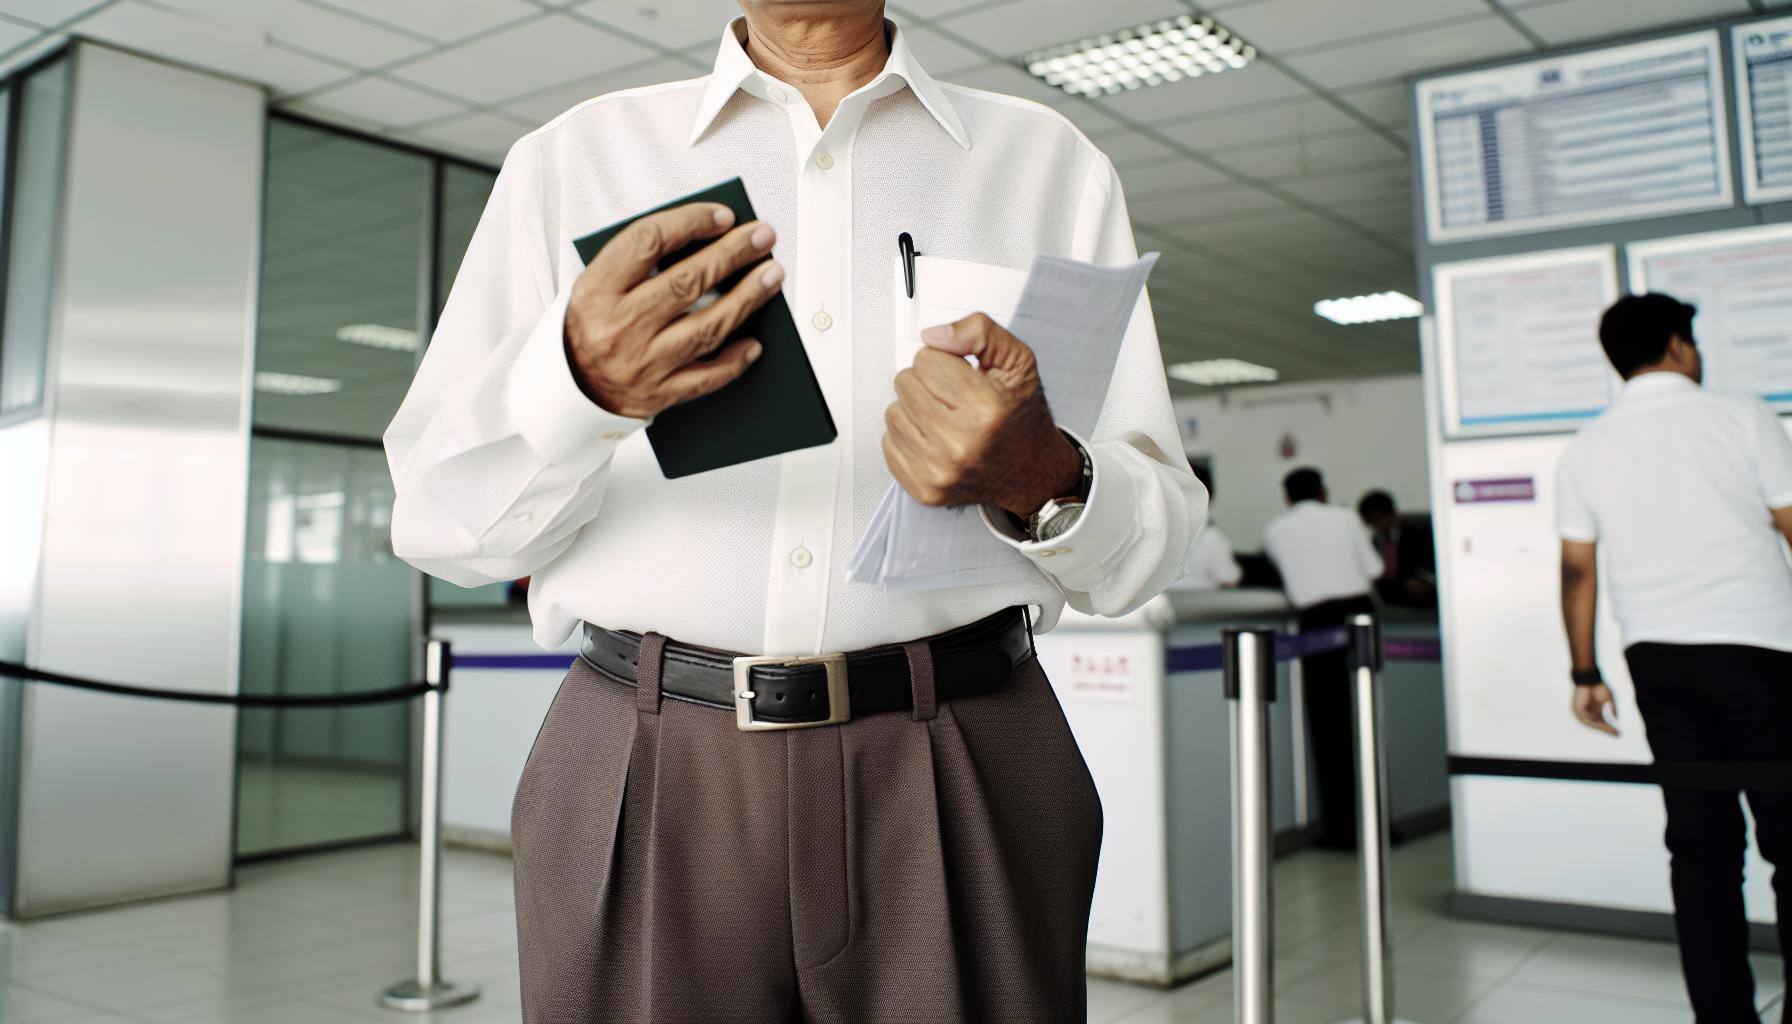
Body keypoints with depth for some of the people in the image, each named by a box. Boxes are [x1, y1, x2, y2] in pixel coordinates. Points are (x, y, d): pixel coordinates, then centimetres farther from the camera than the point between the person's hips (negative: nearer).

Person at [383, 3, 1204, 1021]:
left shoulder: (1053, 163, 8)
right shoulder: (568, 158, 8)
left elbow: (1153, 543, 6)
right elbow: (438, 524, 3)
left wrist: (1041, 482, -16)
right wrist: (575, 384, -17)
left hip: (963, 782, 1)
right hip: (642, 790, 1)